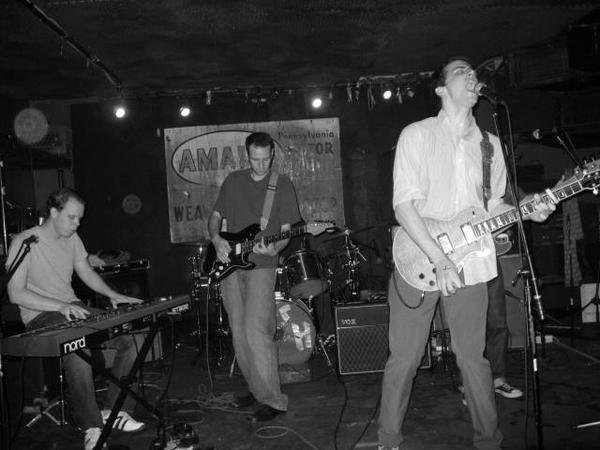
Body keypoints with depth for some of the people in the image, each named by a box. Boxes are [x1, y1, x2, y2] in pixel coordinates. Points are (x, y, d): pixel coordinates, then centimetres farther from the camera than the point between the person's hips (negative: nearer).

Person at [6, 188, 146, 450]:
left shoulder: (71, 238, 10)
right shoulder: (24, 243, -12)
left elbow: (86, 272, 19)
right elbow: (16, 294, -17)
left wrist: (113, 295, 3)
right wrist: (61, 306, -28)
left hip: (73, 309, 7)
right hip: (40, 316, -7)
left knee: (128, 339, -12)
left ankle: (114, 409, 1)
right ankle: (91, 426, -21)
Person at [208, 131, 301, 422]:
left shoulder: (282, 185, 0)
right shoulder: (233, 181, 11)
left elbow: (286, 230, -2)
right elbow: (216, 216, 14)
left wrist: (275, 248, -23)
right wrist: (216, 240, -6)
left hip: (261, 265, -5)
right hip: (230, 266, 5)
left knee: (256, 330, -16)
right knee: (239, 334, 9)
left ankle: (273, 400, -6)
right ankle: (256, 389, 25)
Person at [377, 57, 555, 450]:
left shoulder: (489, 143, 12)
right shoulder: (417, 134, -3)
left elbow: (493, 204, 18)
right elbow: (403, 205, -11)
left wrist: (528, 211, -3)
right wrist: (439, 259, -18)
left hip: (469, 264, 4)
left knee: (473, 356, 9)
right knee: (404, 358, 4)